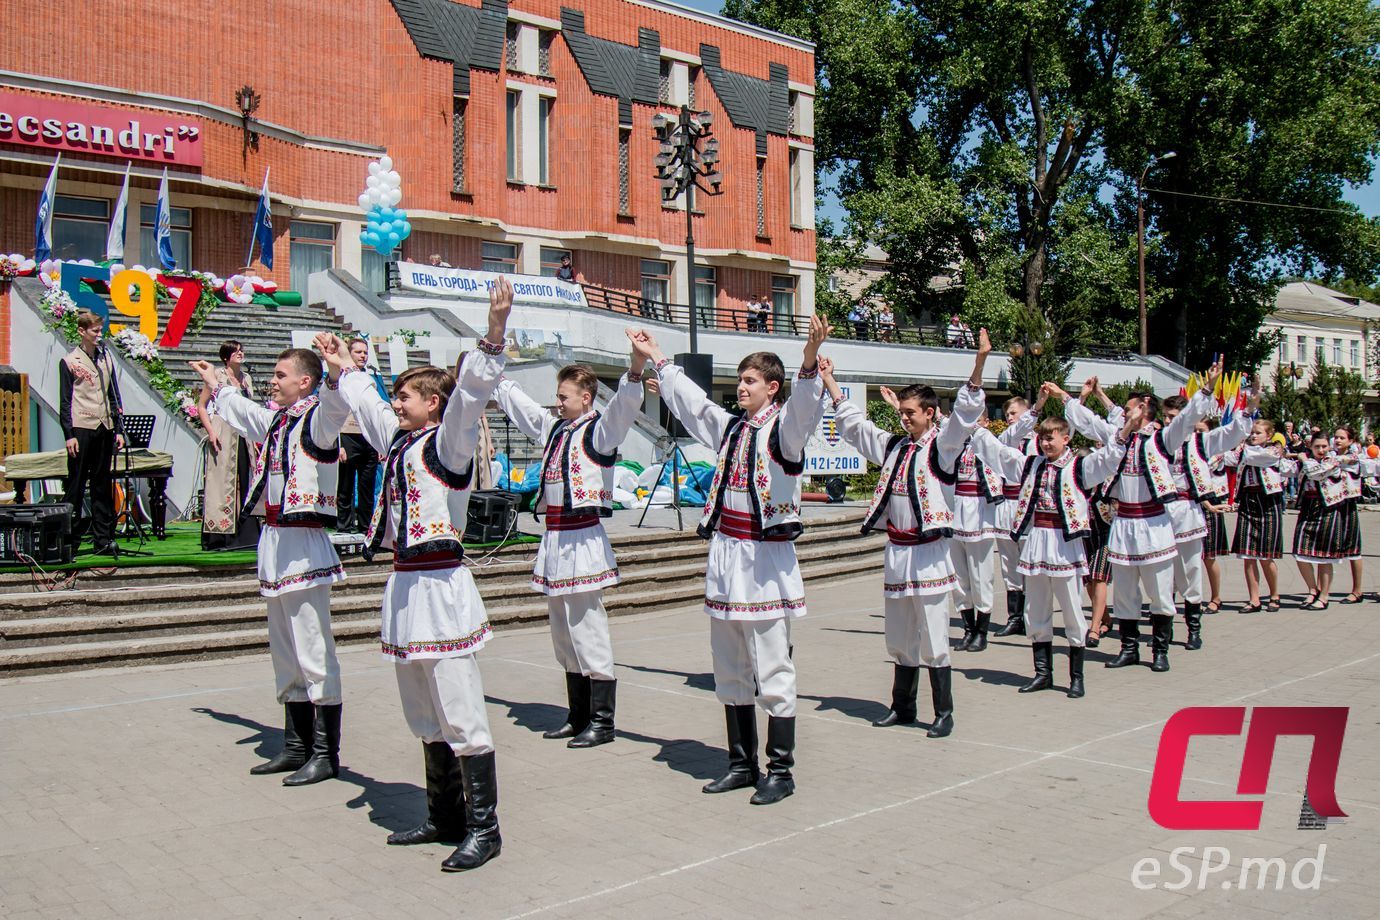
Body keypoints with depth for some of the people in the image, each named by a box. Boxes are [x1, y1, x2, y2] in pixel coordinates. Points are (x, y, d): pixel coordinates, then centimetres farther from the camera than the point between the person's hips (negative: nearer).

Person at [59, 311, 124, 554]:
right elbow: (65, 401, -1)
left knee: (103, 486, 6)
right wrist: (69, 434, -8)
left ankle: (102, 539, 10)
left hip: (104, 429, 5)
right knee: (76, 484, -1)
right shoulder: (69, 361, 1)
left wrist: (119, 430, 10)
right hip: (81, 428, -4)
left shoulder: (106, 358, 15)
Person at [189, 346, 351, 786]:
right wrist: (216, 386, 53)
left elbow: (334, 406, -35)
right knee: (285, 655, 16)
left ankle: (325, 754, 1)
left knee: (314, 655, -6)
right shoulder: (277, 420, 17)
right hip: (276, 542, 10)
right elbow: (243, 413, 39)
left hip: (304, 547, -10)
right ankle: (296, 746, 27)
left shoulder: (317, 418, -10)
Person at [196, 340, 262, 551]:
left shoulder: (246, 378, 15)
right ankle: (218, 537, -3)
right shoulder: (217, 375, -2)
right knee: (221, 481, -6)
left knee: (244, 482, 5)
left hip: (243, 435, 6)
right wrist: (210, 431, -15)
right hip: (223, 434, -6)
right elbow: (201, 406, -3)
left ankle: (245, 535, 10)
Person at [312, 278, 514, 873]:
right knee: (425, 717, 16)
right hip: (405, 586, 9)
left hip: (441, 588, -9)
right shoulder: (400, 441, 14)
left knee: (461, 716, -5)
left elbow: (471, 395, -26)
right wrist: (343, 371, 43)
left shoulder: (448, 442, -9)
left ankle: (483, 828, 4)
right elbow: (365, 403, 33)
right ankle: (445, 818, 28)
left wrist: (494, 335, -36)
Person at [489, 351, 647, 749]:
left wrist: (635, 371, -43)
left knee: (588, 634, -6)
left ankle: (601, 721, 3)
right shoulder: (553, 428, 16)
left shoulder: (598, 430, -7)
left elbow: (624, 406, -26)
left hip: (583, 541, -9)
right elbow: (516, 402, 31)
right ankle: (578, 717, 26)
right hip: (555, 540, 9)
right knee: (564, 636, 15)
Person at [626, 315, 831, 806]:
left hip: (766, 563, -8)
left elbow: (804, 406, -28)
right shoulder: (729, 426, 15)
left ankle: (780, 770, 9)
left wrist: (810, 358, -46)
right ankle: (742, 763, 26)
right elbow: (688, 398, 28)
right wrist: (656, 357, 35)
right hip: (725, 559, 8)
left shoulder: (783, 427, -7)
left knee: (772, 673, -2)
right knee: (730, 673, 15)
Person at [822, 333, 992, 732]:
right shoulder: (892, 446, 13)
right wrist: (829, 381, 21)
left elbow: (966, 412, -20)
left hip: (928, 553, -7)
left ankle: (943, 712, 8)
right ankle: (903, 707, 27)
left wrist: (979, 362, -32)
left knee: (933, 638, -3)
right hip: (896, 551, 7)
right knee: (900, 638, 15)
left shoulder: (941, 445, -6)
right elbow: (852, 421, 22)